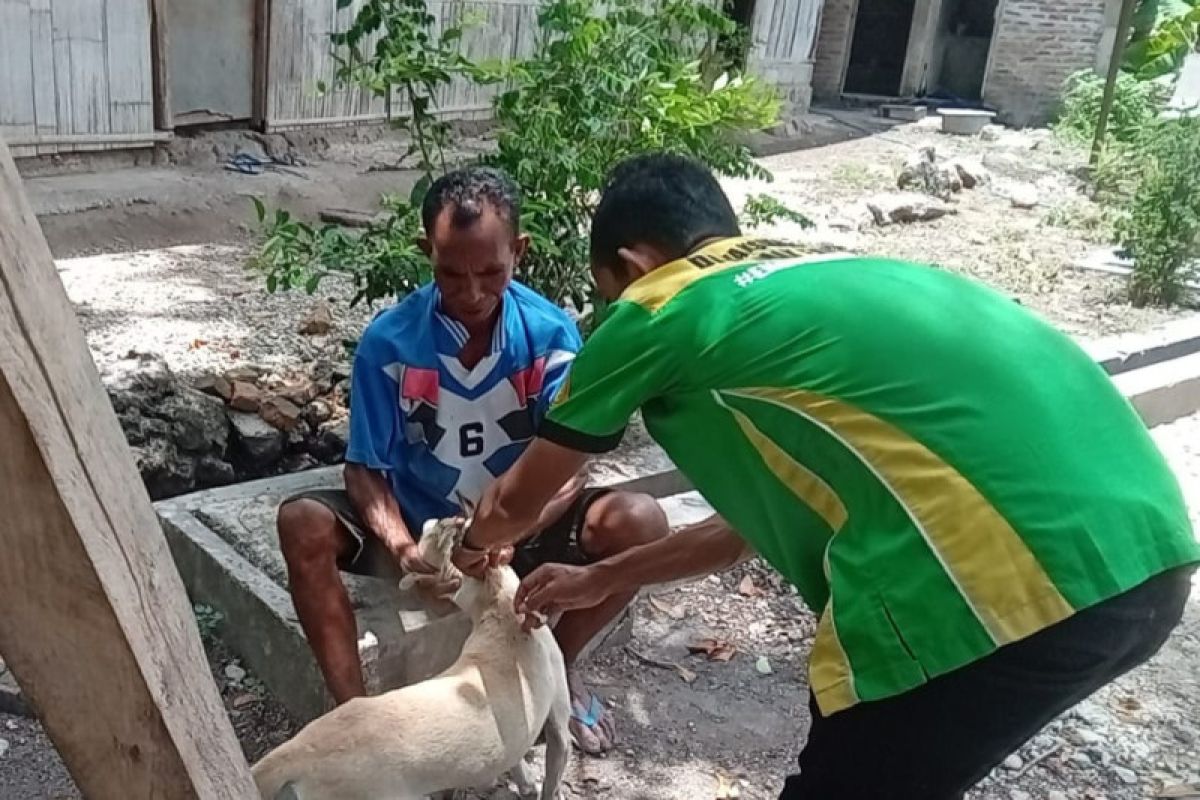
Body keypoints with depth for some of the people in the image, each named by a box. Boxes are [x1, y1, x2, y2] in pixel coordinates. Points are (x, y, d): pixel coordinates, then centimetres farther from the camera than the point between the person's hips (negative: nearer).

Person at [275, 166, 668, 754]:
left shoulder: (552, 334, -15)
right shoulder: (389, 340, -16)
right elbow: (365, 468, -13)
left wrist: (510, 532, -38)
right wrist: (402, 548, -33)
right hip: (420, 525, 0)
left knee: (639, 523, -25)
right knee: (303, 524, -26)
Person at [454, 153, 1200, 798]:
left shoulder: (655, 312, 7)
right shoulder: (812, 284, 27)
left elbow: (516, 504, 21)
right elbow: (763, 512, 35)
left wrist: (477, 541, 45)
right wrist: (600, 579, 44)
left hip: (1008, 581, -8)